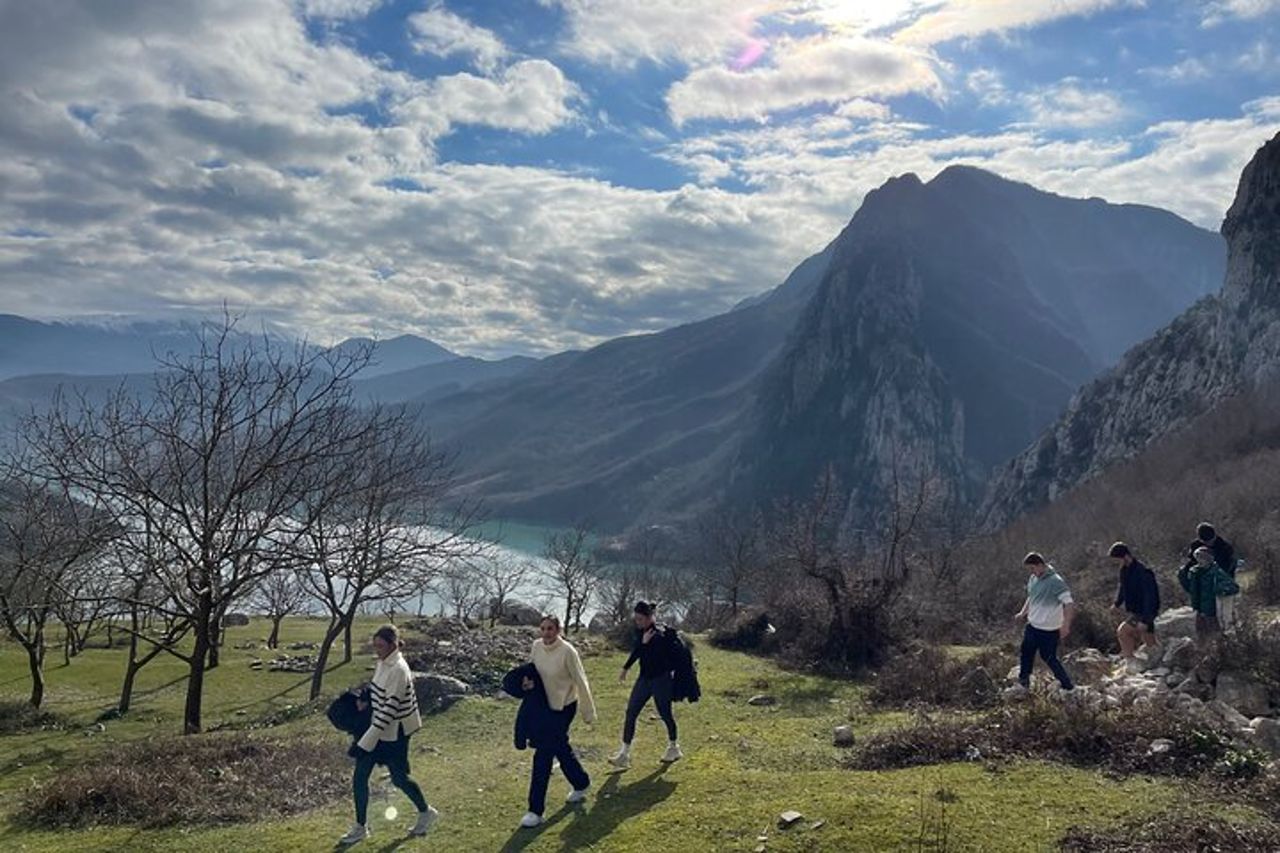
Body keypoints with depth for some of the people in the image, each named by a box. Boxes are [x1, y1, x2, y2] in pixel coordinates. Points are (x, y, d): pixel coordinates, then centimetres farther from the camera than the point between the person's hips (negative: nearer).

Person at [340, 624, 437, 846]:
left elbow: (389, 710, -26)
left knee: (399, 778, 10)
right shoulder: (383, 664, 1)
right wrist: (366, 701, -3)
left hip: (393, 734, -8)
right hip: (378, 729, 8)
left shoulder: (398, 670, -25)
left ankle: (426, 812, 34)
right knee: (359, 777, 8)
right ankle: (361, 827, 23)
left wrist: (365, 742, -25)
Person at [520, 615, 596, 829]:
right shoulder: (537, 646, -5)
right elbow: (531, 669, 12)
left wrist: (588, 712, -9)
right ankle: (581, 784, 45)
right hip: (545, 704, 7)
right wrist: (530, 681, -12)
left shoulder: (567, 651, -24)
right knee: (561, 749, 21)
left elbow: (580, 681, -16)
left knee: (543, 755, -8)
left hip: (564, 707, -7)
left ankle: (536, 811, 1)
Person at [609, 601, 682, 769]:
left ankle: (674, 748, 32)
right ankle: (624, 753, 4)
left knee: (665, 714, 9)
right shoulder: (640, 631, 1)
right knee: (630, 713, 1)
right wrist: (626, 668, 21)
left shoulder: (660, 635, -21)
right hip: (644, 678, 7)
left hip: (661, 679, -7)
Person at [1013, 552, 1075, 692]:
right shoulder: (1033, 578, 3)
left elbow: (1069, 604, -27)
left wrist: (1065, 625, -33)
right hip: (1032, 625, 8)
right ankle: (1023, 681, 36)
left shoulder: (1055, 581, -23)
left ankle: (1068, 686, 21)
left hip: (1049, 630, -8)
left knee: (1049, 658, 3)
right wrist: (1023, 613, 16)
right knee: (1026, 653, 18)